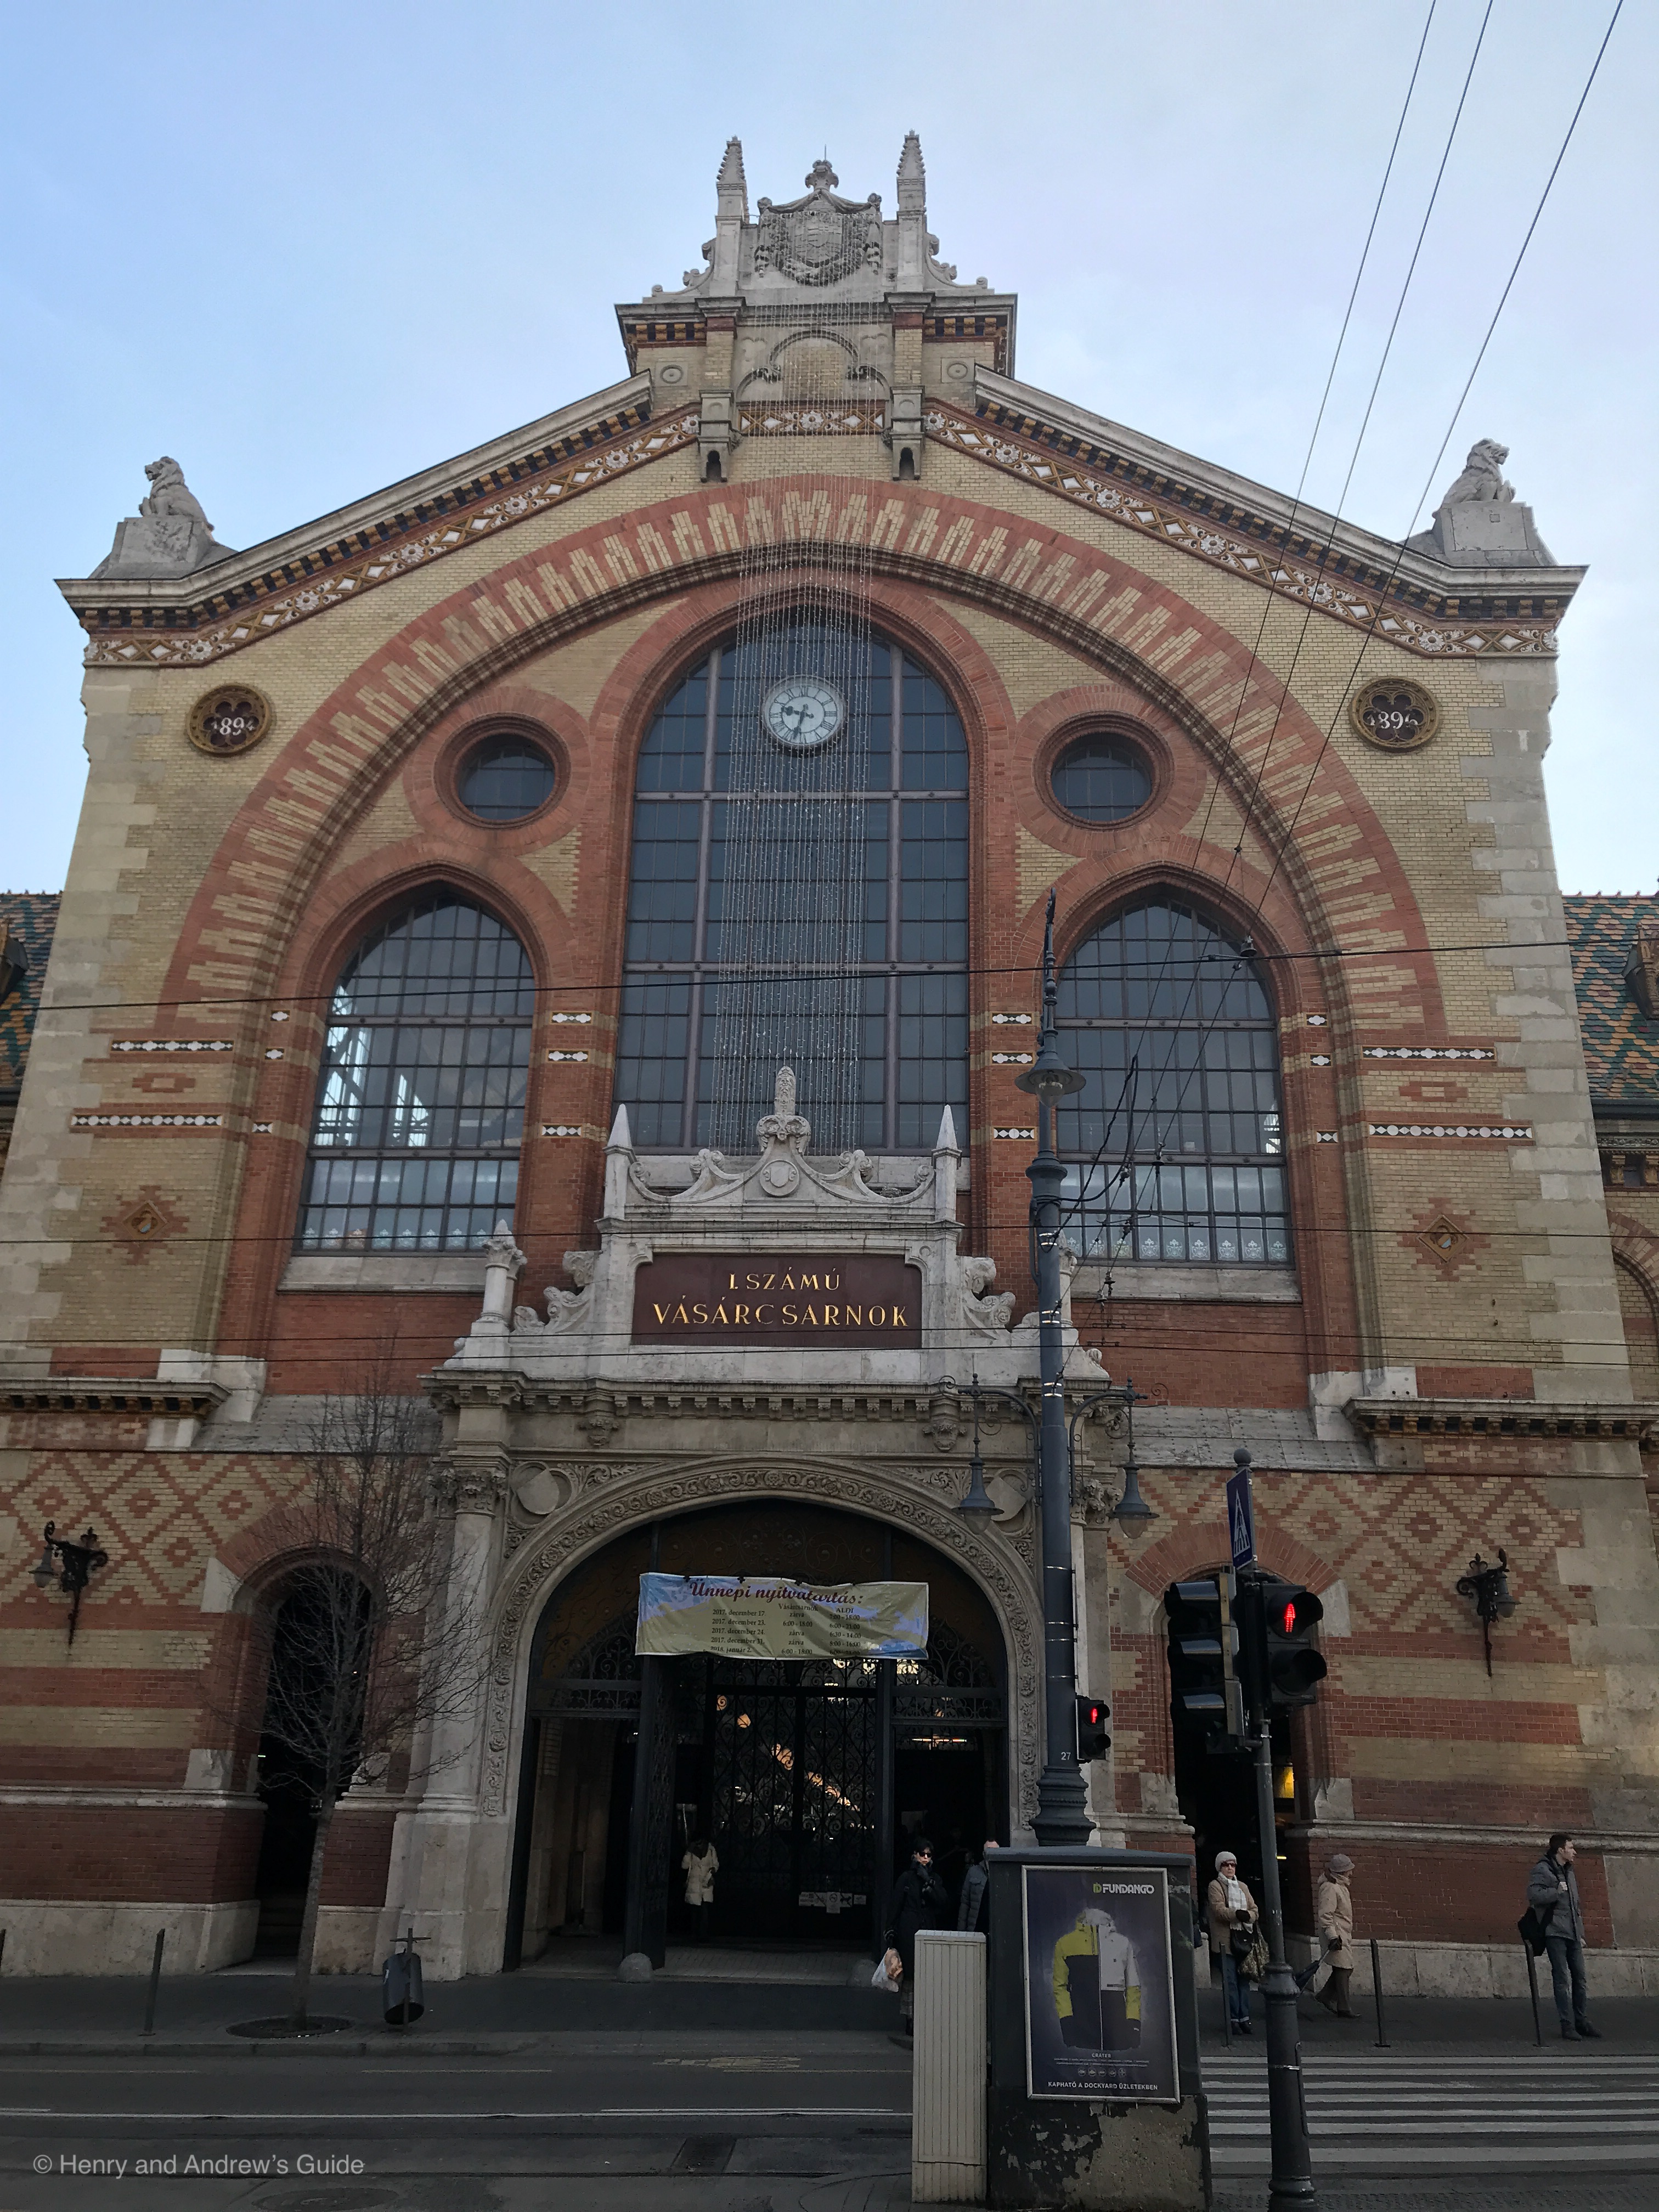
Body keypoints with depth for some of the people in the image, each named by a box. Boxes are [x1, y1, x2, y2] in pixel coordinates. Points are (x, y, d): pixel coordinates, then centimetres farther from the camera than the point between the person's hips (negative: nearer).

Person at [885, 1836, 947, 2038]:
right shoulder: (906, 1878, 3)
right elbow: (894, 1907, 1)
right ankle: (910, 2019, -2)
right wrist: (892, 1934, -5)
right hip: (909, 1934, -3)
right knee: (910, 1976, -6)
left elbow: (942, 1902, -1)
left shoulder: (935, 1879, 14)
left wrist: (928, 1882, -11)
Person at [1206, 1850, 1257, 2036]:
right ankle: (1233, 2019, -1)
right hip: (1225, 1940, -5)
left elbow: (1254, 1908, 12)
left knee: (1244, 1979, 5)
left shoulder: (1242, 1887, 19)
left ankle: (1244, 2018, 10)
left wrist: (1248, 1916, -10)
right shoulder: (1215, 1886, 2)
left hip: (1243, 1937, 5)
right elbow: (1219, 1909, -11)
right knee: (1230, 1981, -5)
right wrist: (1236, 1914, -26)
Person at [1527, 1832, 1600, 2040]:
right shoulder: (1542, 1870, -7)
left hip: (1572, 1933, 8)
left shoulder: (1569, 1872, 19)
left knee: (1580, 1978, 8)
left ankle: (1582, 2021, 16)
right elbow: (1533, 1895, -20)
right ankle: (1567, 2025, -3)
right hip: (1555, 1932, -8)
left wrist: (1580, 1933, 21)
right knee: (1562, 1979, -6)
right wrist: (1557, 1891, -18)